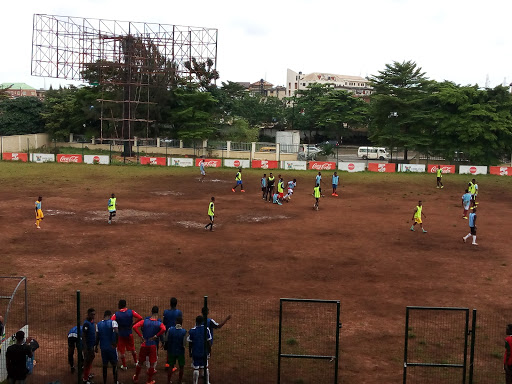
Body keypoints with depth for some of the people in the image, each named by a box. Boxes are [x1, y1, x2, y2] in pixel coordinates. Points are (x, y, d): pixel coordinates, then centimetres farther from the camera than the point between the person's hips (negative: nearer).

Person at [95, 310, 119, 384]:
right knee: (114, 365, 10)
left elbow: (97, 337, 7)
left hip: (103, 347, 4)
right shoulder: (113, 322, -9)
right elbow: (116, 332, -24)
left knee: (105, 366, 13)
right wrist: (115, 343, -13)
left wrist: (96, 346, 18)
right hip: (112, 347, -3)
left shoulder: (98, 324, 5)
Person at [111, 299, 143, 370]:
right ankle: (135, 362, 36)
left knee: (121, 351, 13)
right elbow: (140, 318, -14)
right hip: (129, 334, 2)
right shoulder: (131, 312, -10)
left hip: (120, 334, -2)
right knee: (132, 349, 22)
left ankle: (124, 366, 18)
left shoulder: (116, 314, -15)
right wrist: (133, 324, -2)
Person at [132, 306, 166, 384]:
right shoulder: (159, 323, -9)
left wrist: (141, 336, -9)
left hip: (144, 344, 2)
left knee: (140, 362, 18)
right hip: (153, 345, -2)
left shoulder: (144, 321, -5)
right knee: (152, 363, 12)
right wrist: (155, 336, -17)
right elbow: (163, 329, -29)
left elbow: (135, 327, -15)